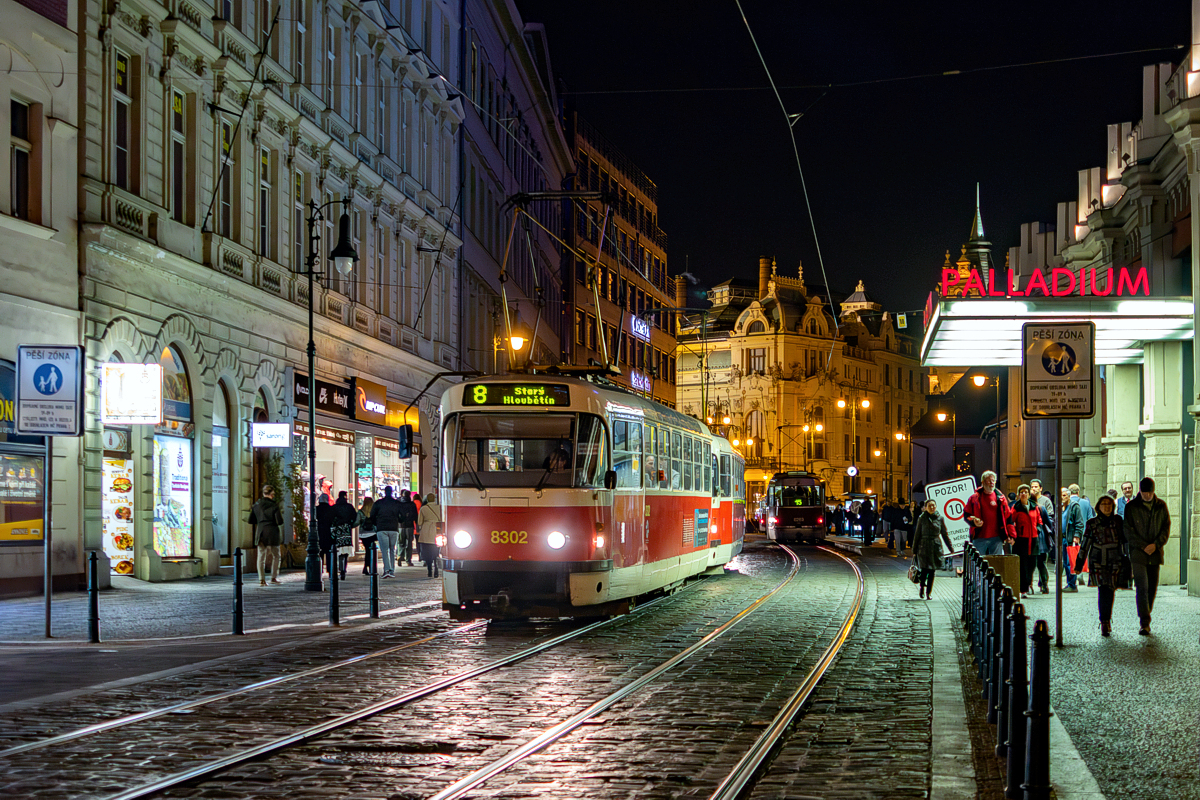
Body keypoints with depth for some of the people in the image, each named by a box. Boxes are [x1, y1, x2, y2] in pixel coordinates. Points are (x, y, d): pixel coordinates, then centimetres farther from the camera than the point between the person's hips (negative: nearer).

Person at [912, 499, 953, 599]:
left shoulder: (940, 518, 5)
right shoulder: (922, 518, 1)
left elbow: (945, 534, 12)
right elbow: (917, 535, 5)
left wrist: (951, 548, 11)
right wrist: (914, 551, 5)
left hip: (936, 547, 2)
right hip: (924, 547, -2)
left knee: (932, 571, 2)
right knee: (924, 569, -8)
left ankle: (928, 593, 11)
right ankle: (922, 588, 17)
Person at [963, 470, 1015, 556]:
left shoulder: (1000, 498, 8)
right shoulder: (975, 498, 5)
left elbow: (1008, 517, 9)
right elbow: (966, 514, 8)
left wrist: (1010, 535, 3)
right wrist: (973, 521, -14)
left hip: (996, 538, 1)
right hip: (979, 538, 0)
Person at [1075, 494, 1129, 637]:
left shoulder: (1118, 521, 6)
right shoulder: (1092, 523, 3)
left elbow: (1125, 541, 12)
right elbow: (1085, 545, 6)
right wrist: (1079, 564, 7)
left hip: (1115, 561, 2)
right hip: (1098, 562, -2)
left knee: (1110, 592, 4)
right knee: (1103, 590, -12)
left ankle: (1106, 621, 24)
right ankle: (1105, 624, -11)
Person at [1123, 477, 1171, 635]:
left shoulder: (1161, 506, 7)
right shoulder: (1131, 507, -1)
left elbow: (1166, 528, 6)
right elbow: (1128, 531, -3)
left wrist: (1156, 545, -9)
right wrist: (1143, 546, -13)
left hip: (1155, 553, 3)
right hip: (1138, 552, -3)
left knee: (1152, 588, 7)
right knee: (1142, 588, -11)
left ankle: (1145, 616, 22)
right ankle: (1145, 623, -13)